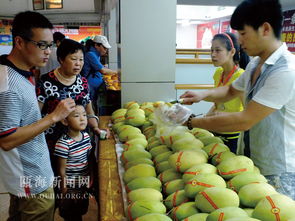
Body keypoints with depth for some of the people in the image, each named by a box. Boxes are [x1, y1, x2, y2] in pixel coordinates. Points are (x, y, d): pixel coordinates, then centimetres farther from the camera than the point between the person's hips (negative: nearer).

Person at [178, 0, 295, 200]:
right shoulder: (255, 64, 3)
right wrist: (203, 95, -2)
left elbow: (244, 121, -27)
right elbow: (231, 91, 19)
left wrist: (192, 121, -20)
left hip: (278, 175, -8)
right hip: (251, 162, 8)